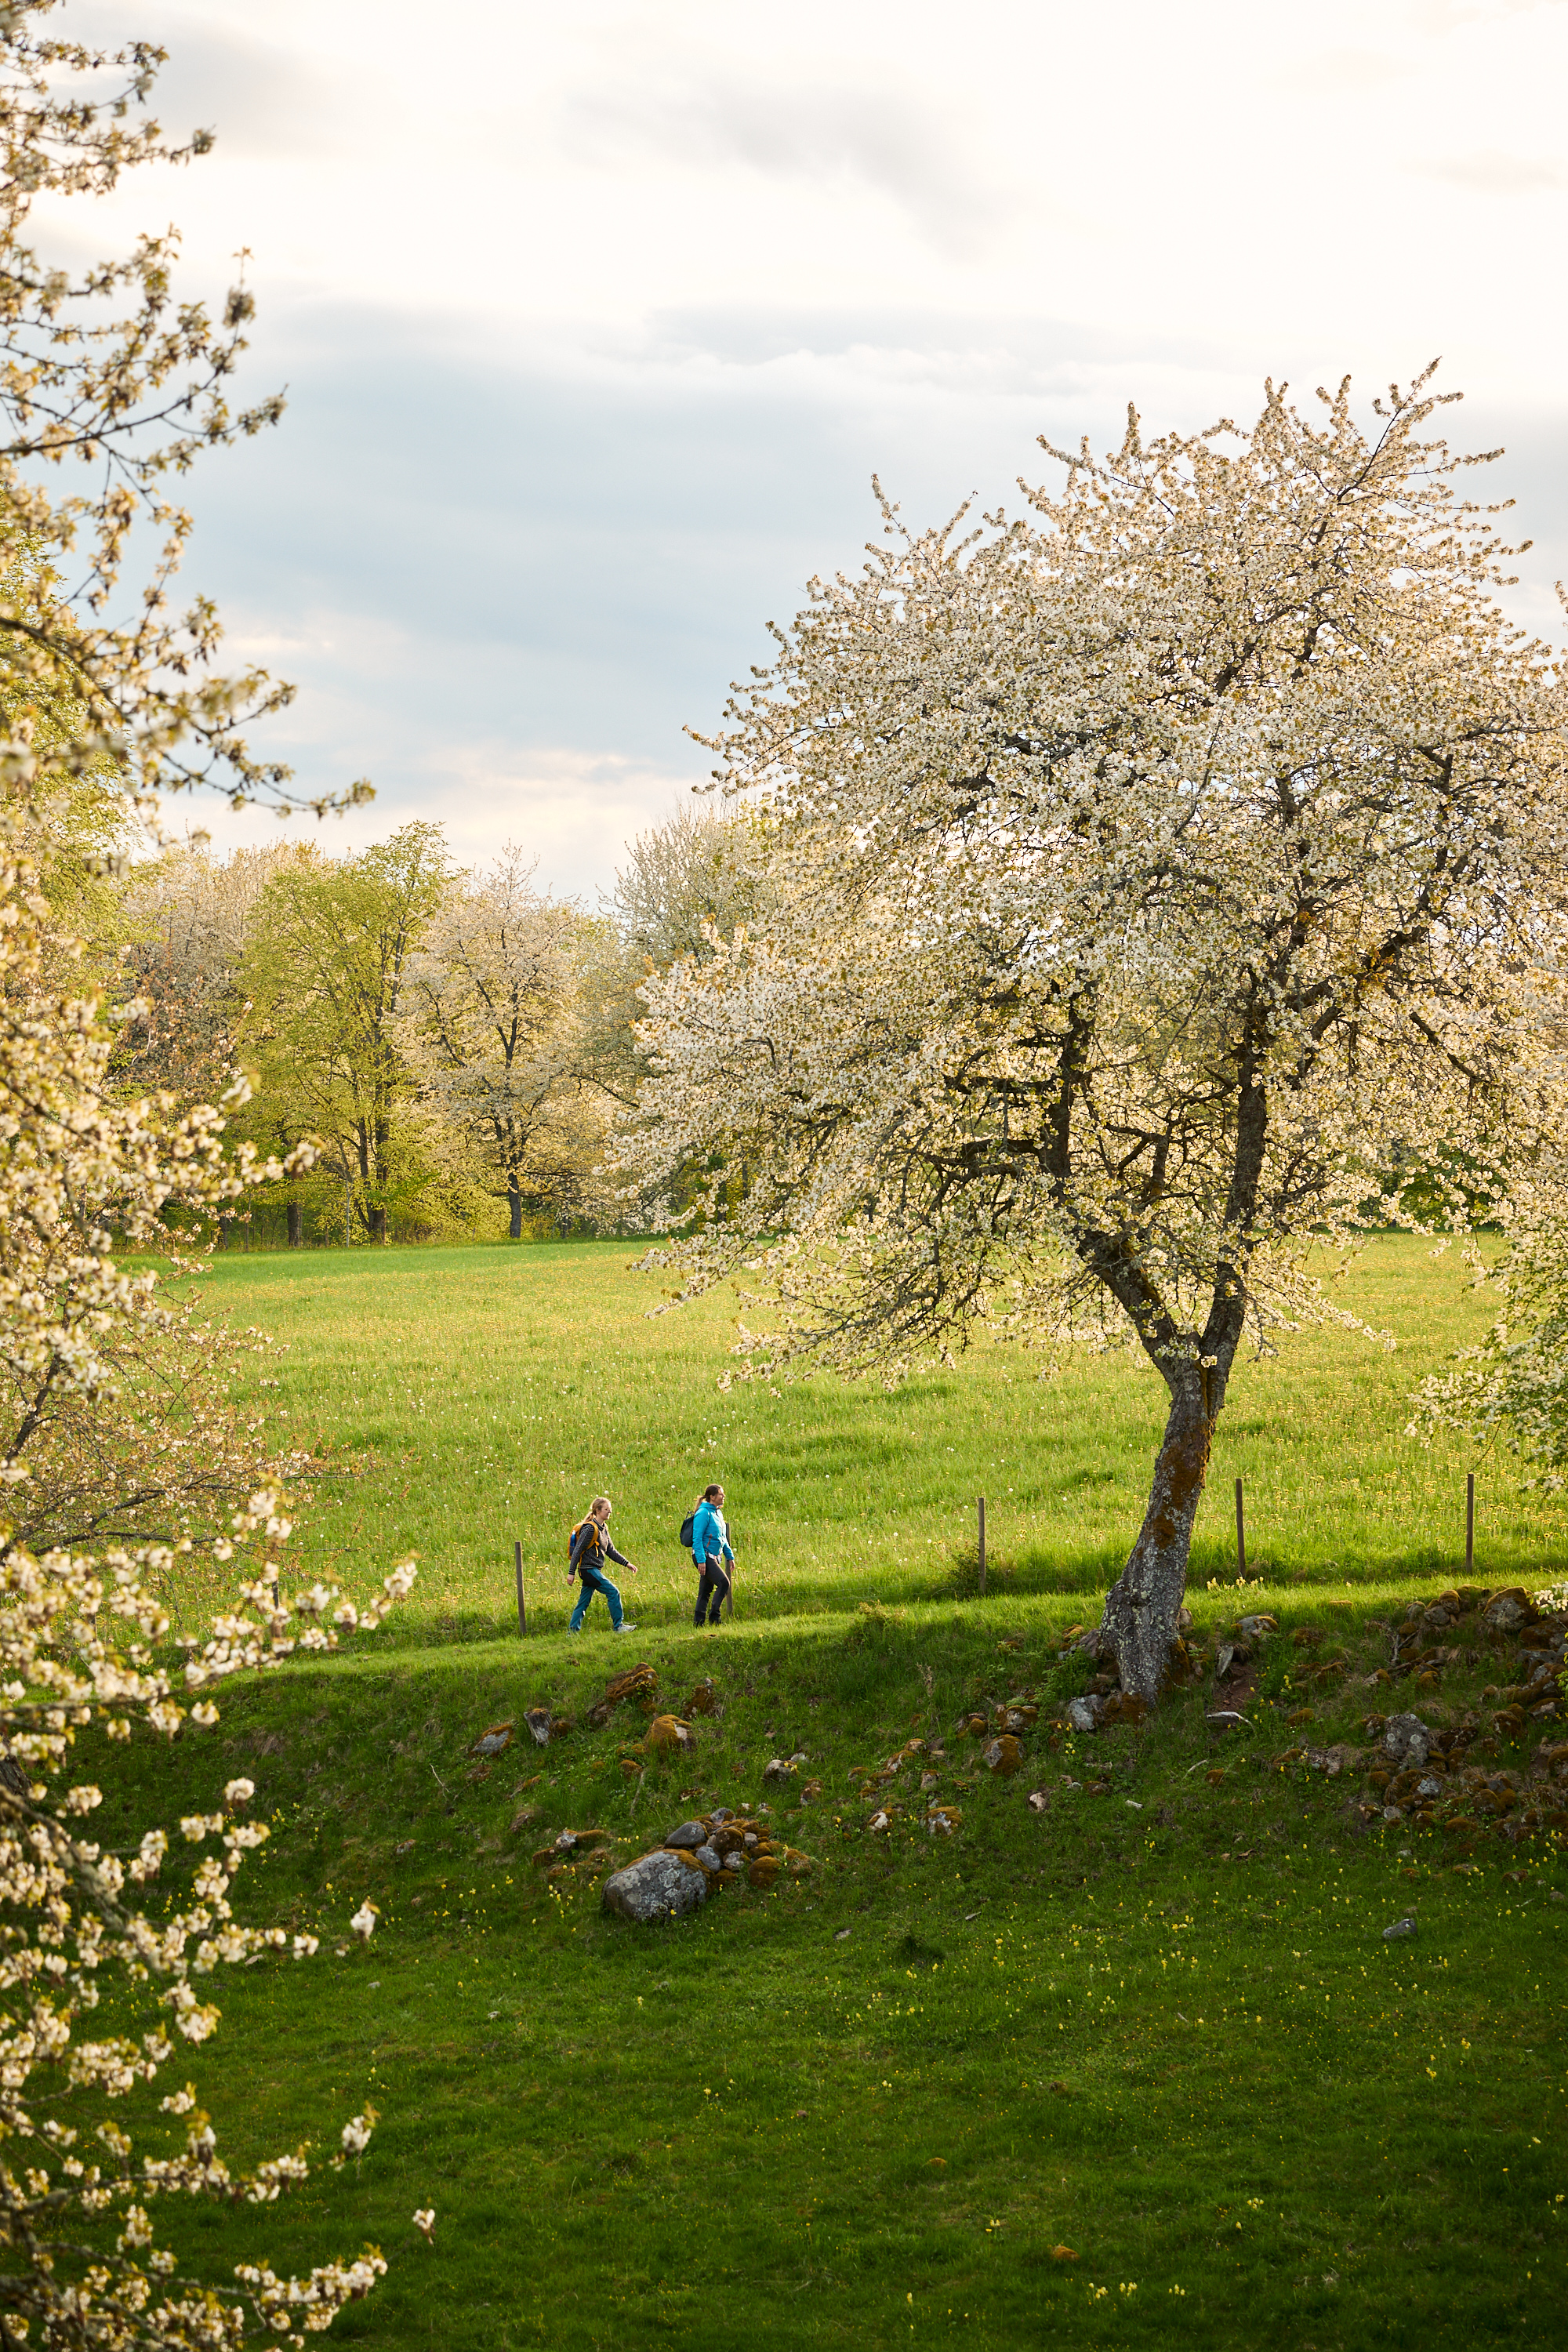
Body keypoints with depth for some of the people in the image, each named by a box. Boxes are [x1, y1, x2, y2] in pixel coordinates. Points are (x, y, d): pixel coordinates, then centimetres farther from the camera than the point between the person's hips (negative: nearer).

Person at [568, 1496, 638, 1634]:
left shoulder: (603, 1528, 14)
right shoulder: (590, 1528, -15)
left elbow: (610, 1551, 19)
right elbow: (577, 1550, -15)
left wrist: (627, 1563, 12)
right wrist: (571, 1572, -17)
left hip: (593, 1571, 9)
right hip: (588, 1569, -9)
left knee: (584, 1602, 10)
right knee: (613, 1592, -10)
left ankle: (573, 1631, 12)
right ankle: (618, 1626, -5)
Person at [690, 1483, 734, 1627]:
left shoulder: (718, 1513, 16)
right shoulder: (704, 1513, -13)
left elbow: (722, 1538, 24)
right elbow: (697, 1538, -18)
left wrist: (730, 1556, 20)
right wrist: (701, 1560, -23)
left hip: (714, 1558, 9)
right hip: (704, 1557, -9)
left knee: (706, 1591, 7)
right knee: (723, 1583, -17)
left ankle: (698, 1622, 9)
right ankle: (714, 1617, -11)